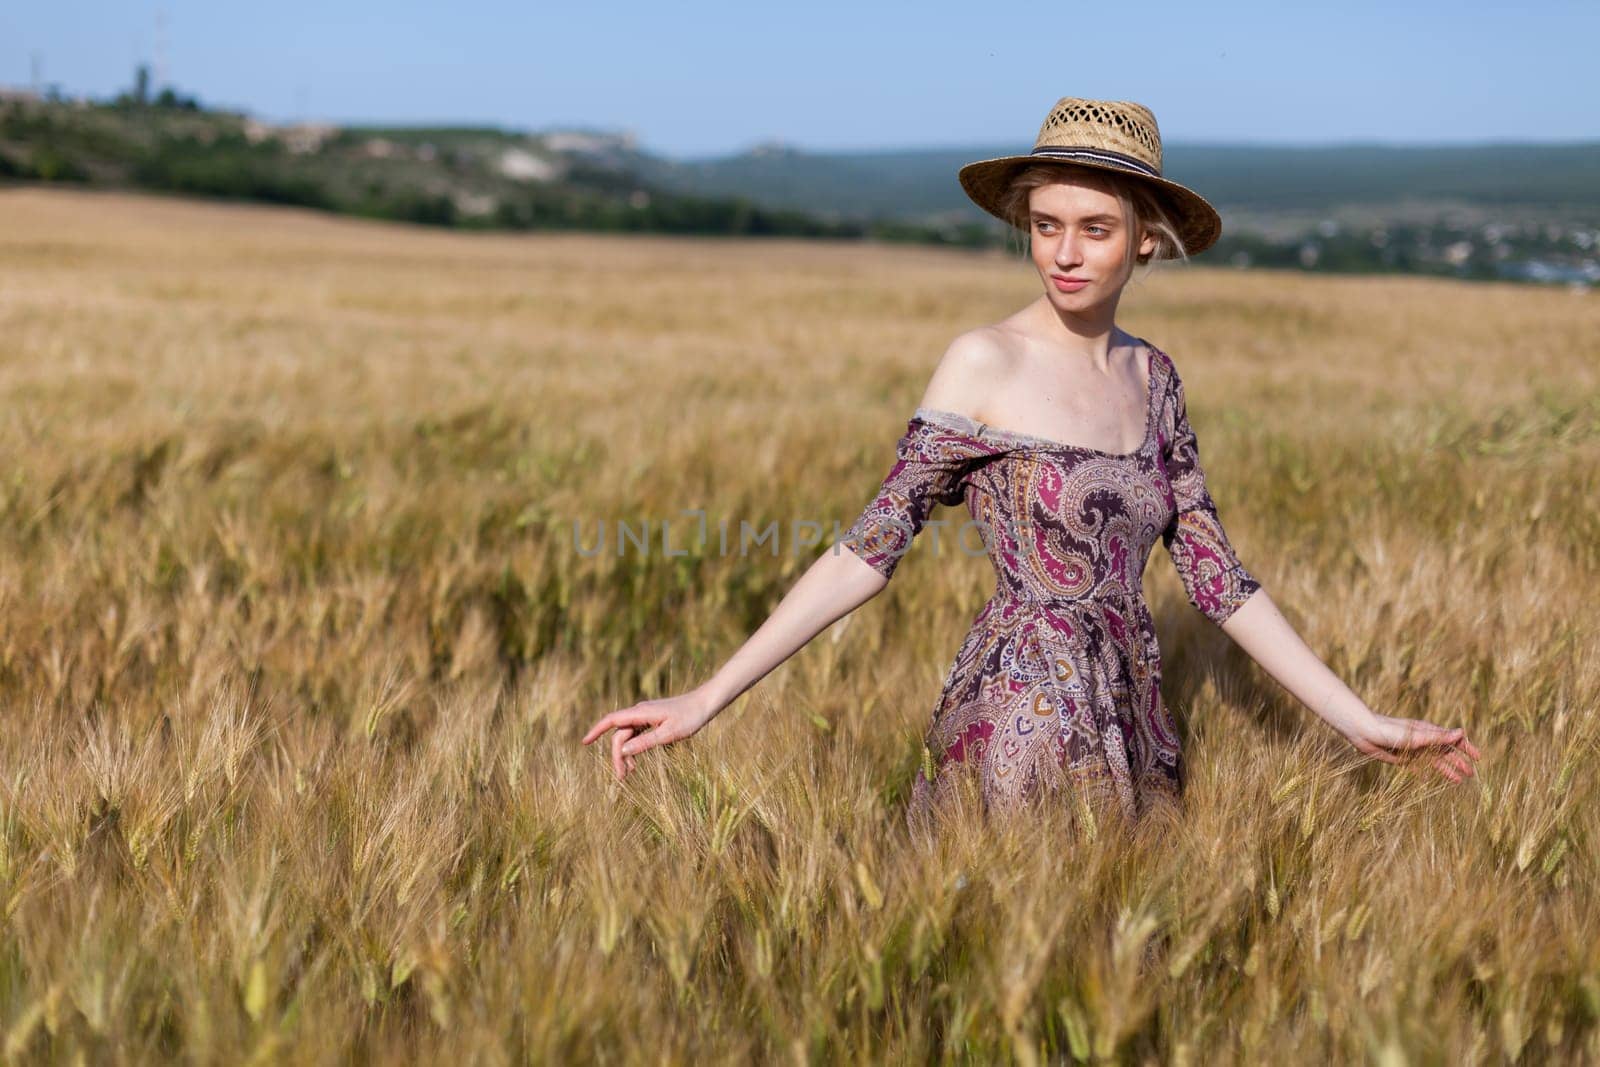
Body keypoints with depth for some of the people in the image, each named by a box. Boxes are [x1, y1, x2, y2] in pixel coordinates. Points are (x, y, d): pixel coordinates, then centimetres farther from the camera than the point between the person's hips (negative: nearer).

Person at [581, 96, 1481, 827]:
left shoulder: (1152, 376, 8)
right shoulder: (986, 362, -8)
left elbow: (1217, 577, 10)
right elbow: (872, 549, -10)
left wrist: (1361, 721, 7)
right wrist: (707, 700, -16)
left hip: (1130, 722, 6)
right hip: (1021, 719, -6)